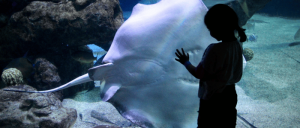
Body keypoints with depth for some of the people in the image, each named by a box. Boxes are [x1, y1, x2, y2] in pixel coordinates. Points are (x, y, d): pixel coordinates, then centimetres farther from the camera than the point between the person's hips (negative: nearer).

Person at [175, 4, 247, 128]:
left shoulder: (214, 49, -28)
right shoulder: (237, 45, -5)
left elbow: (200, 74, -19)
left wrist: (186, 62, -4)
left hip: (212, 99, -7)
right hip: (230, 95, 7)